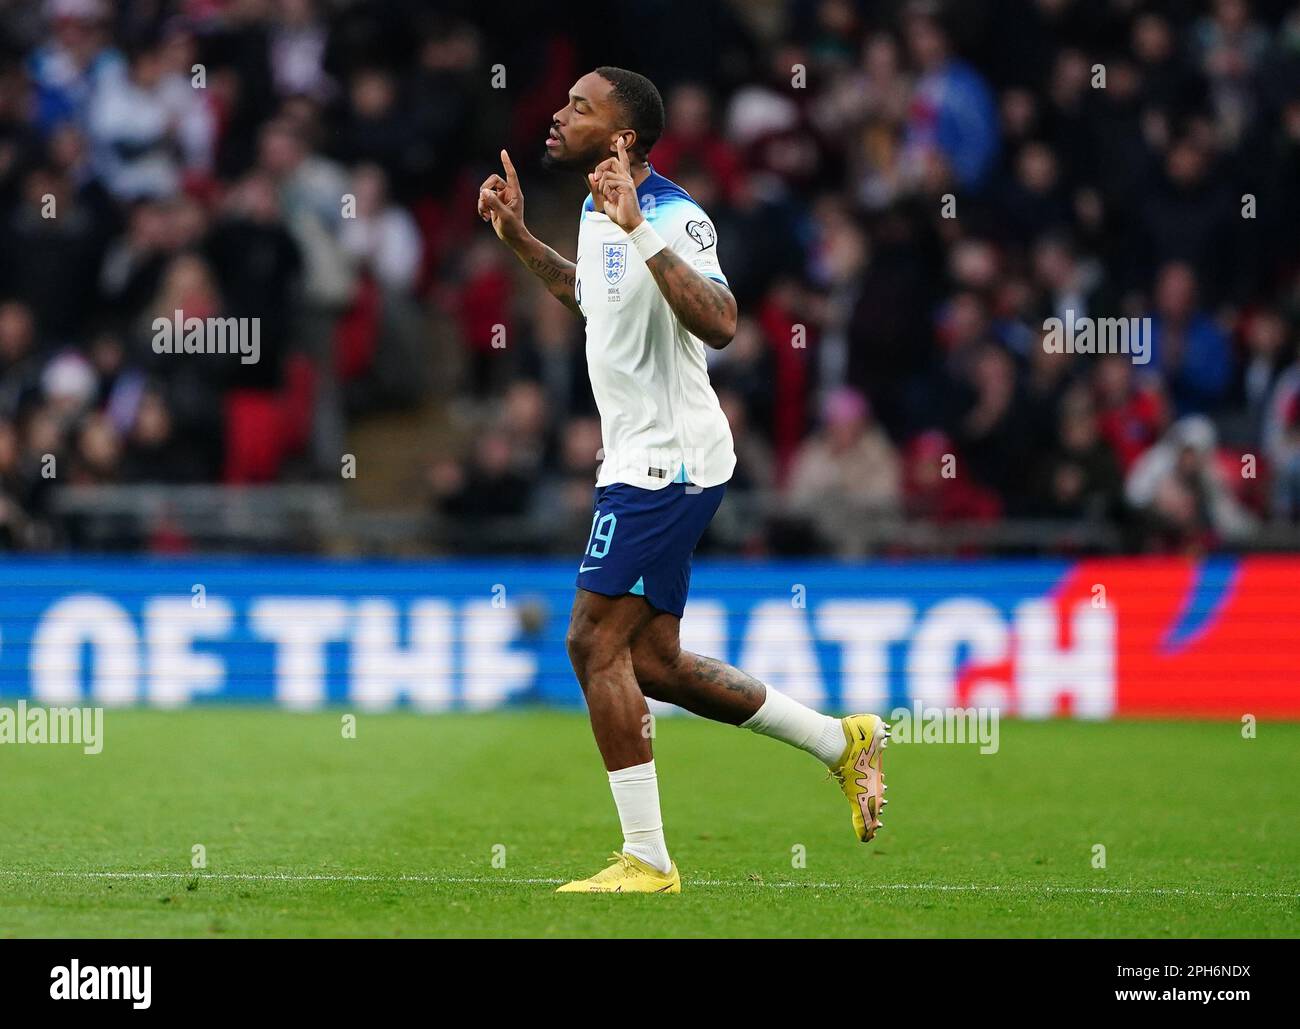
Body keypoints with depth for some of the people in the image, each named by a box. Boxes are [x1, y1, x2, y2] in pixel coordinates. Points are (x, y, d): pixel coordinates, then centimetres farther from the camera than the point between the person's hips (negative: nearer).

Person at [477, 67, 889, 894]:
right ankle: (843, 741, 21)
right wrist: (519, 240, 24)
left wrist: (641, 231, -36)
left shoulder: (673, 218, -18)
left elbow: (719, 324, -33)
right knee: (650, 662, 10)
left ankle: (647, 860, -5)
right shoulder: (598, 212, 12)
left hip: (666, 461, -10)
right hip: (642, 460, 10)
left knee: (596, 643, -11)